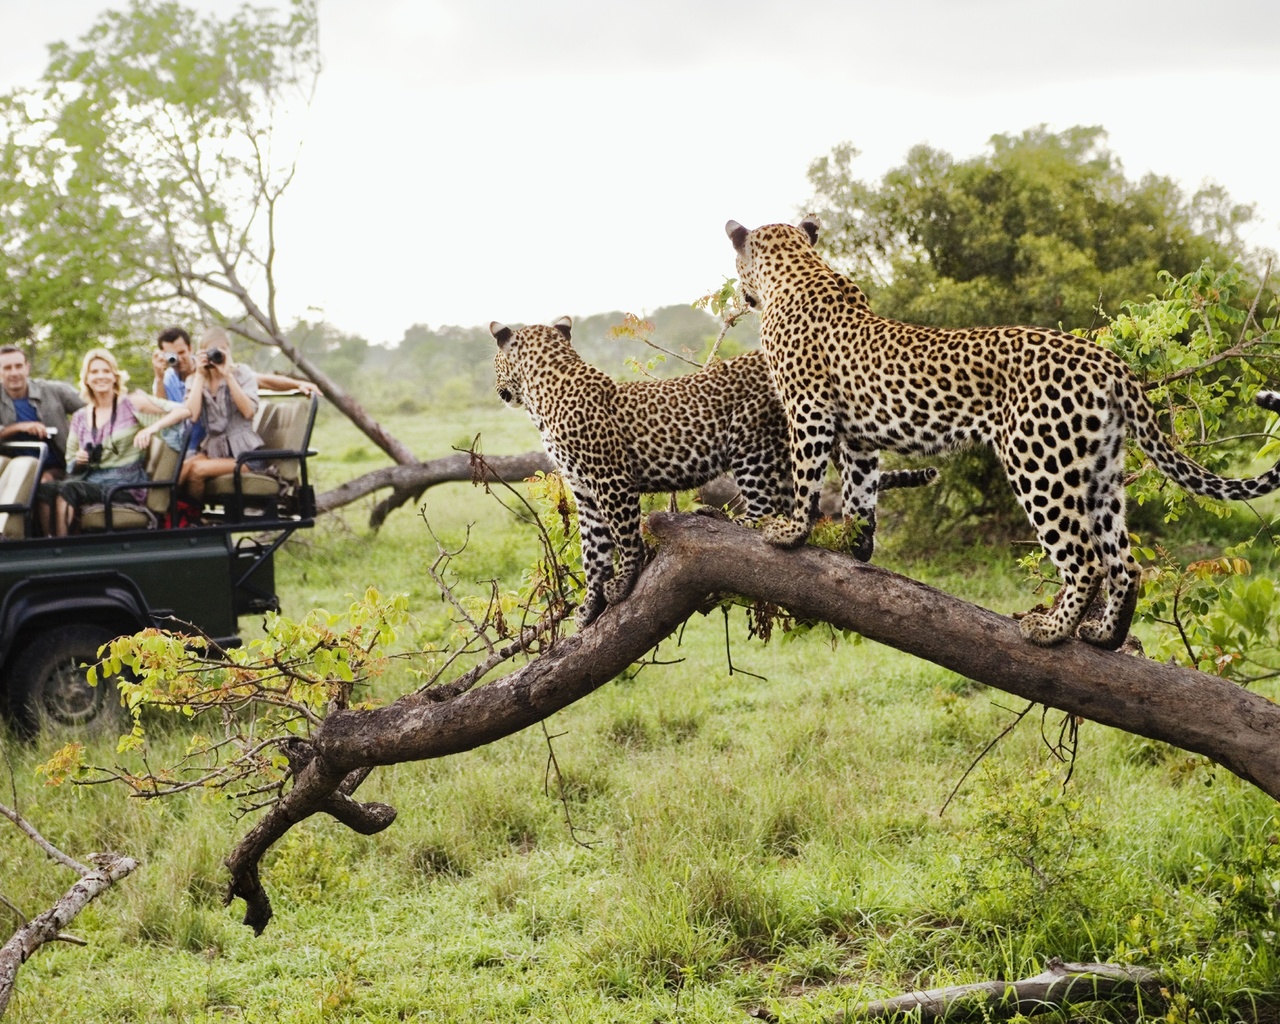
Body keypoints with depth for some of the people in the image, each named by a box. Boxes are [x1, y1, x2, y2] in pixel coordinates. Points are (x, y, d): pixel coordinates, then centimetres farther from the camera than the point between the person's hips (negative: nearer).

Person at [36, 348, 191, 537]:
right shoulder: (80, 417, 18)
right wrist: (78, 461, -1)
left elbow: (183, 410, -3)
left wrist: (151, 428, -17)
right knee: (45, 489, -28)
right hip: (89, 478, 4)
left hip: (124, 483, -4)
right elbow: (70, 463, 23)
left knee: (66, 489, -32)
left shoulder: (132, 404, 5)